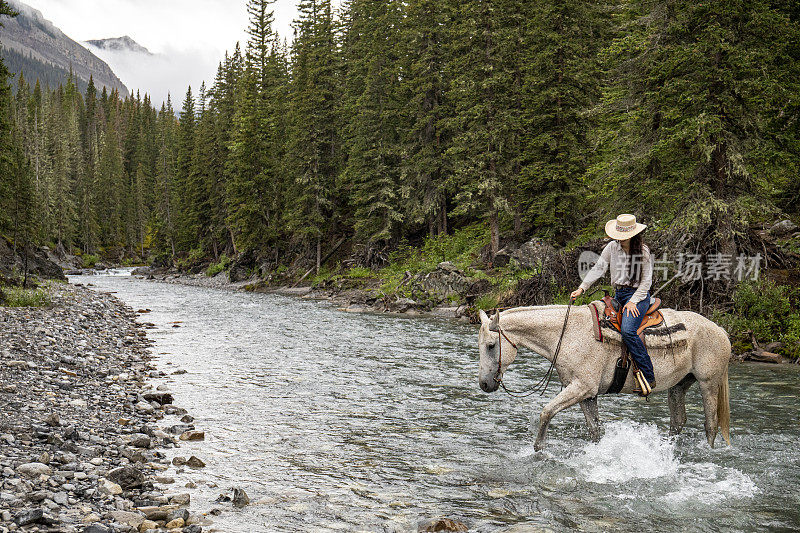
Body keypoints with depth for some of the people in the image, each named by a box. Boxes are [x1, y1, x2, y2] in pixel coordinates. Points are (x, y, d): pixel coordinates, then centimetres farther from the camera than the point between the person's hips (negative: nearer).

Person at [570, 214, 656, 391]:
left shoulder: (643, 251, -6)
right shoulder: (612, 247, 5)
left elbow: (646, 281, -5)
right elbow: (598, 268, 4)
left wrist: (633, 301, -16)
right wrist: (581, 288, -6)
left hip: (638, 295, -7)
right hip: (618, 295, 7)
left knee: (627, 331, -27)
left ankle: (649, 377, -24)